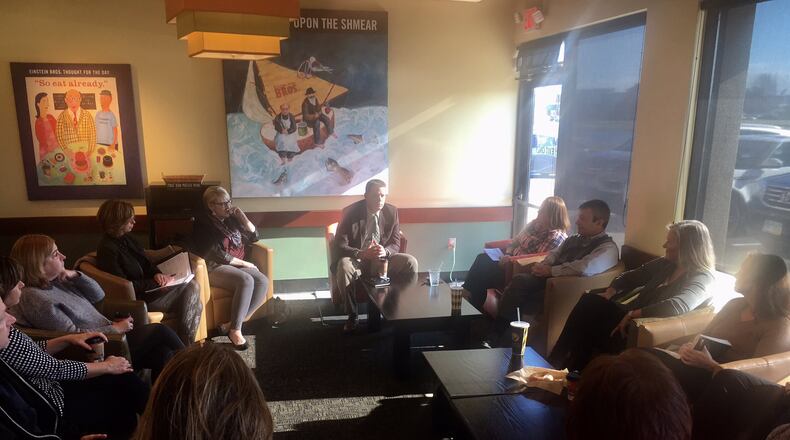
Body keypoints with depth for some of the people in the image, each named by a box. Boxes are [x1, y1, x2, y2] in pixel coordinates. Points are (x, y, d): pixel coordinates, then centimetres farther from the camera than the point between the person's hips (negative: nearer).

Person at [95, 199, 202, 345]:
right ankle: (184, 344, -7)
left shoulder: (126, 238, 10)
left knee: (193, 285, -10)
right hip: (138, 298, -9)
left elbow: (144, 261, 17)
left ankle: (185, 343, -4)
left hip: (149, 287, 9)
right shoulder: (107, 249, -18)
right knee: (191, 289, -18)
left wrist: (157, 273, -4)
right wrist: (157, 283, -16)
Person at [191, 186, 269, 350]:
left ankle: (232, 324, -20)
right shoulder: (204, 224, -7)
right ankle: (235, 330, -25)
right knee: (246, 281, -33)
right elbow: (217, 255, -15)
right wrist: (244, 263, -12)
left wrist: (243, 218, -2)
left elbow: (254, 237, 13)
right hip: (215, 268, -7)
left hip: (238, 265, 7)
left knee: (263, 281, -21)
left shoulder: (231, 218, 11)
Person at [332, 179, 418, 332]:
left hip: (383, 259, 3)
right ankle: (352, 315, -16)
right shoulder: (351, 212, -12)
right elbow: (340, 245, -15)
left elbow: (396, 243, -1)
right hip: (357, 259, -2)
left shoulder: (392, 211, -3)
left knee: (410, 262, -21)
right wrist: (361, 253, -33)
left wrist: (385, 251, -26)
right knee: (344, 266, -35)